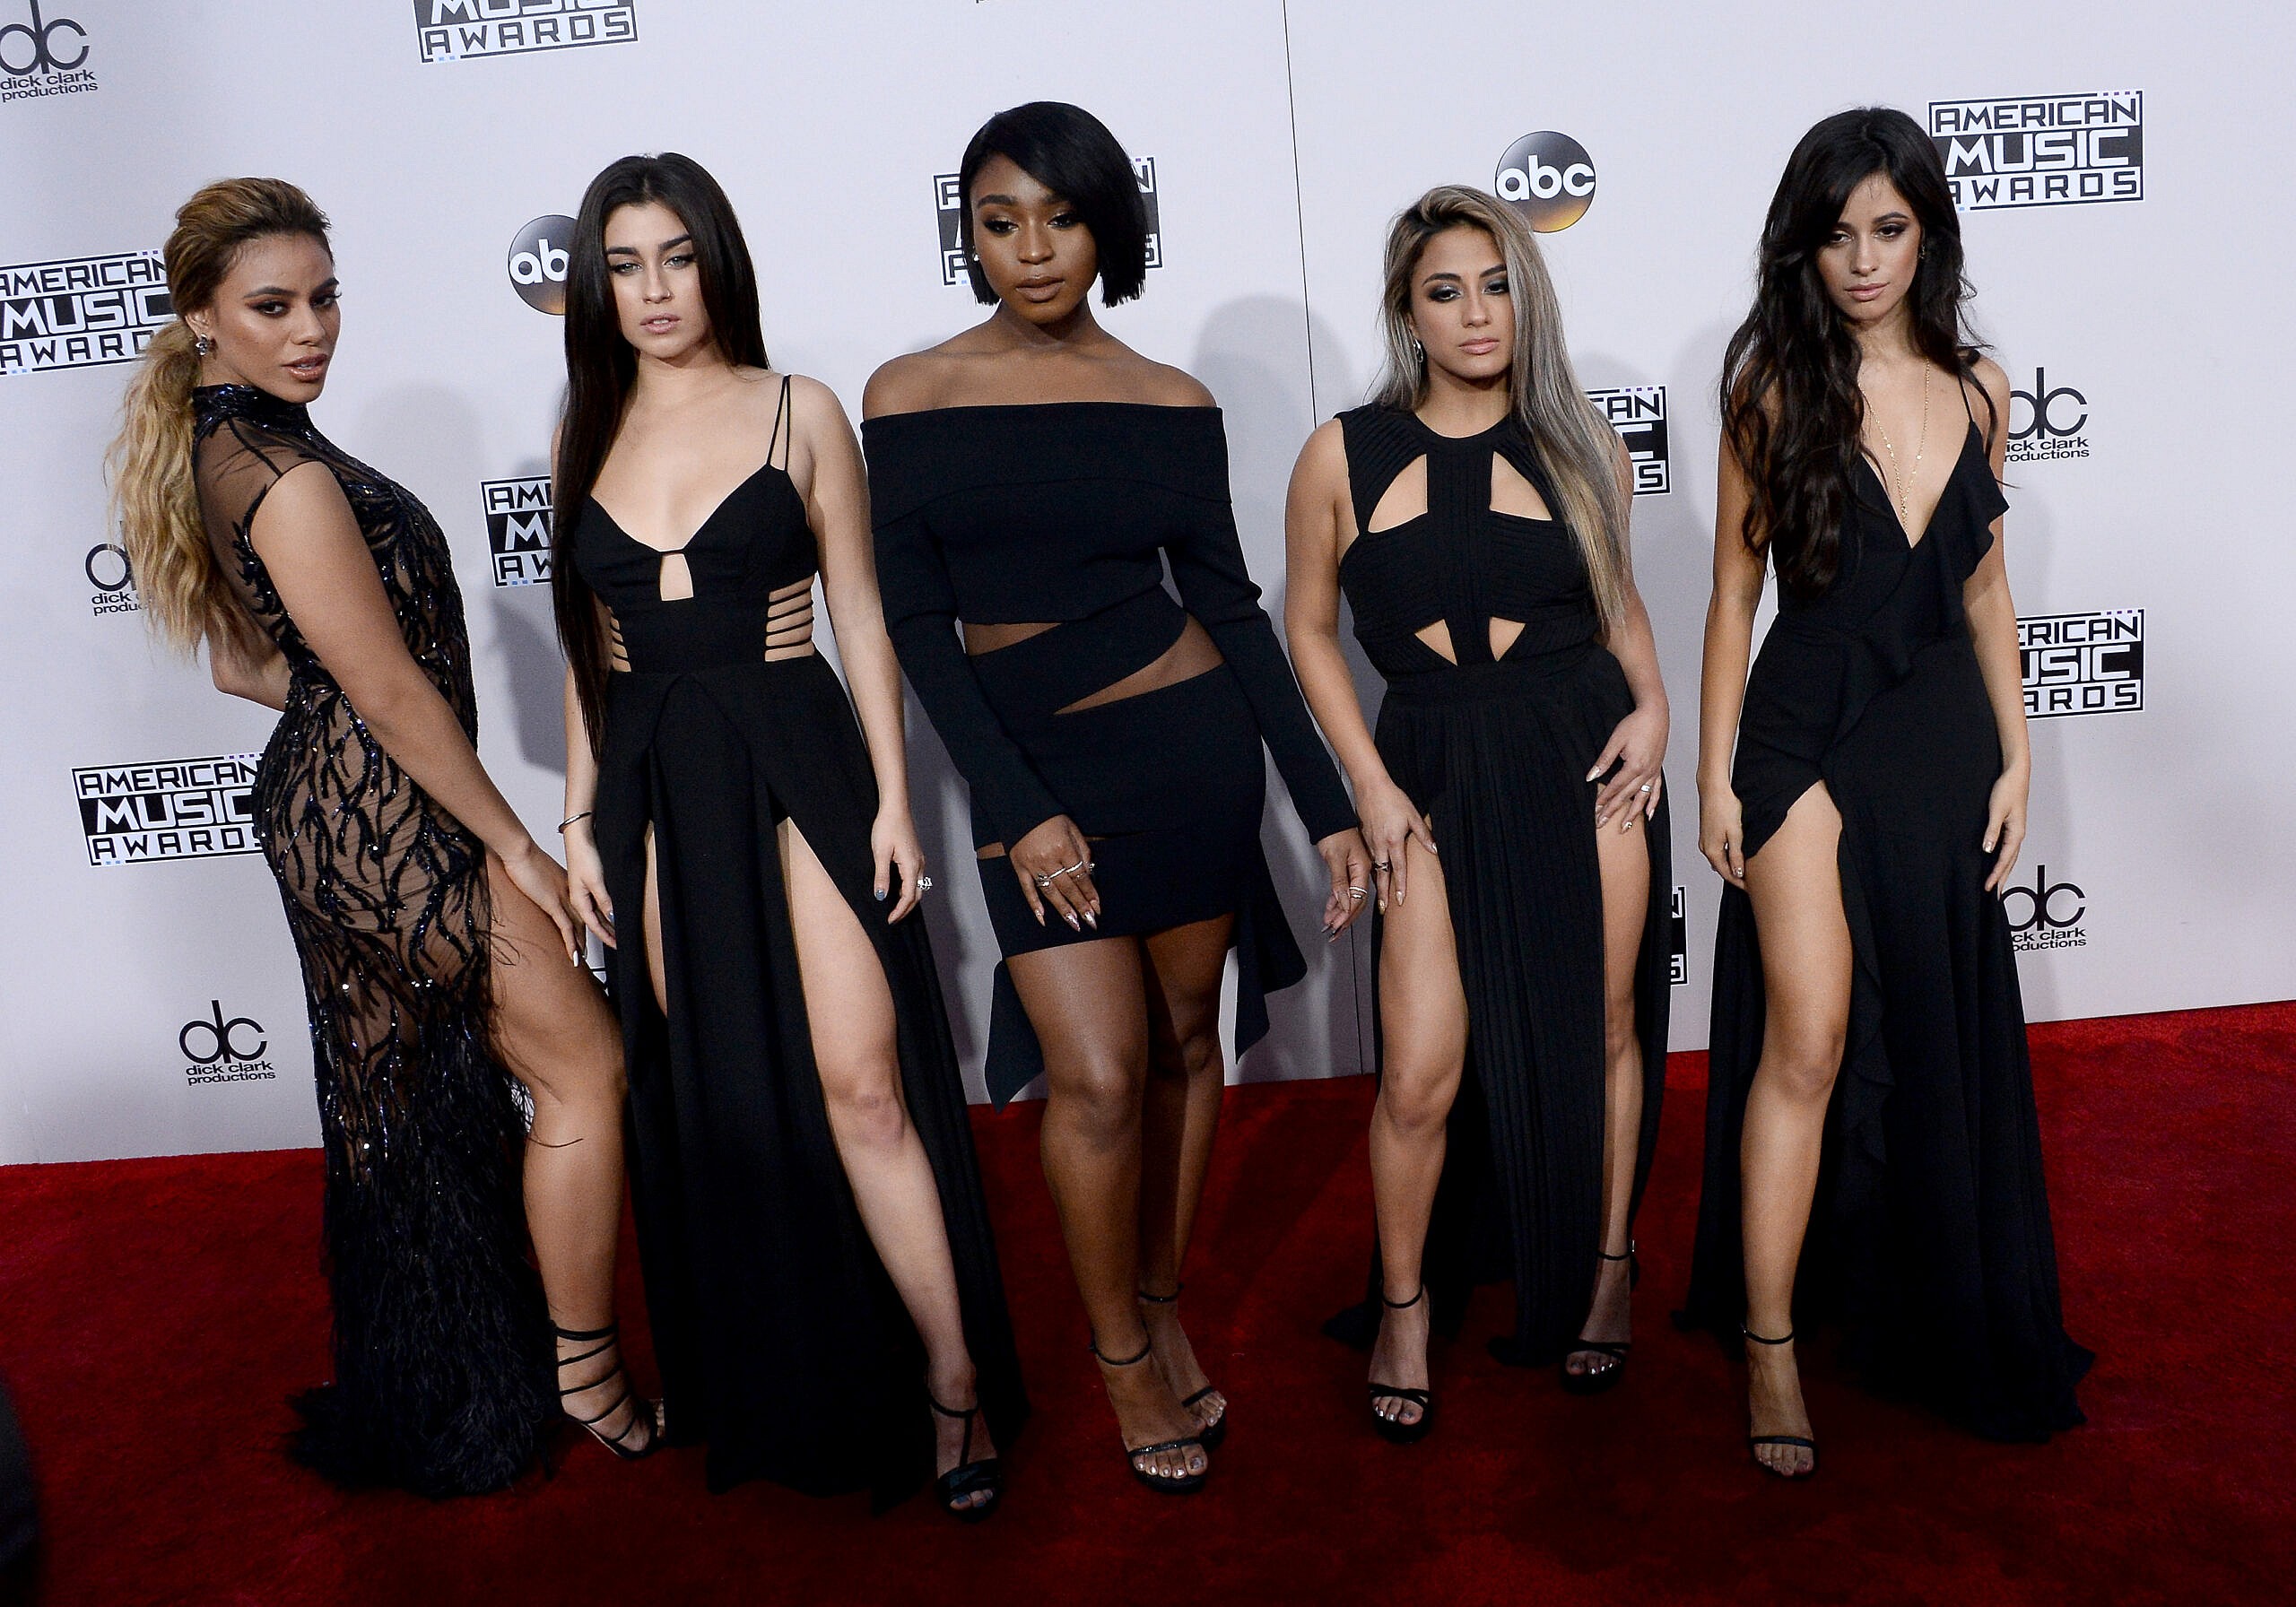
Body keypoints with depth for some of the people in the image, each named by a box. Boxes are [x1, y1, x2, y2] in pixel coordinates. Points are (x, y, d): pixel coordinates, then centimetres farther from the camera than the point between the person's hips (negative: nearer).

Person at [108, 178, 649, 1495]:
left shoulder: (220, 450, 9)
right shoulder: (289, 476, -22)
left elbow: (245, 664, 17)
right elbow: (393, 689, -20)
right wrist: (516, 846, -13)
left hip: (325, 807, 10)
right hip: (387, 823, -10)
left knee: (418, 1103, 19)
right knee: (585, 1072, 1)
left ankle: (432, 1402, 35)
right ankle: (587, 1375, 14)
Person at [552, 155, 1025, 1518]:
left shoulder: (799, 411, 1)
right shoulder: (590, 435, 10)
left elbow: (861, 617, 0)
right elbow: (589, 647, 13)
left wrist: (894, 798, -6)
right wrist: (582, 818, 9)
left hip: (797, 764, -3)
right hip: (656, 789, 4)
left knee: (859, 1079, -8)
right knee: (711, 1095, 9)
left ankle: (953, 1374, 5)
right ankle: (764, 1400, 25)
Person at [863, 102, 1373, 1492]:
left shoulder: (1171, 403, 1)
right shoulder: (909, 397, -1)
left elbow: (1231, 606, 3)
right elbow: (918, 624, -4)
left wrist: (1329, 805, 0)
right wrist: (1018, 808, -11)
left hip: (1191, 741, 2)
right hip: (1030, 763, -1)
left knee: (1187, 1038, 9)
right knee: (1098, 1075, -8)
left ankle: (1166, 1310, 31)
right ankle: (1119, 1350, 17)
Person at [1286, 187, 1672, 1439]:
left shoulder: (1578, 446, 6)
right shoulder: (1345, 455, -1)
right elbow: (1308, 627, 5)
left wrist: (1652, 706, 0)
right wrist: (1370, 786, -2)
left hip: (1585, 757, 2)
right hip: (1438, 775, -1)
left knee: (1602, 1030, 11)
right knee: (1424, 1074, -5)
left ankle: (1605, 1265, 34)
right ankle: (1405, 1303, 21)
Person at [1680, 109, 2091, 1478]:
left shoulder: (1976, 388, 7)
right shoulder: (1776, 384, -3)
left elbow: (1986, 587, 12)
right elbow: (1736, 590, -1)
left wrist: (2014, 756, 8)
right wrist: (1716, 769, -4)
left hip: (1941, 736, 4)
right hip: (1808, 733, -4)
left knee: (1939, 1038, 12)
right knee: (1808, 1043, -8)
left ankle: (1937, 1318, 31)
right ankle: (1772, 1348, 5)